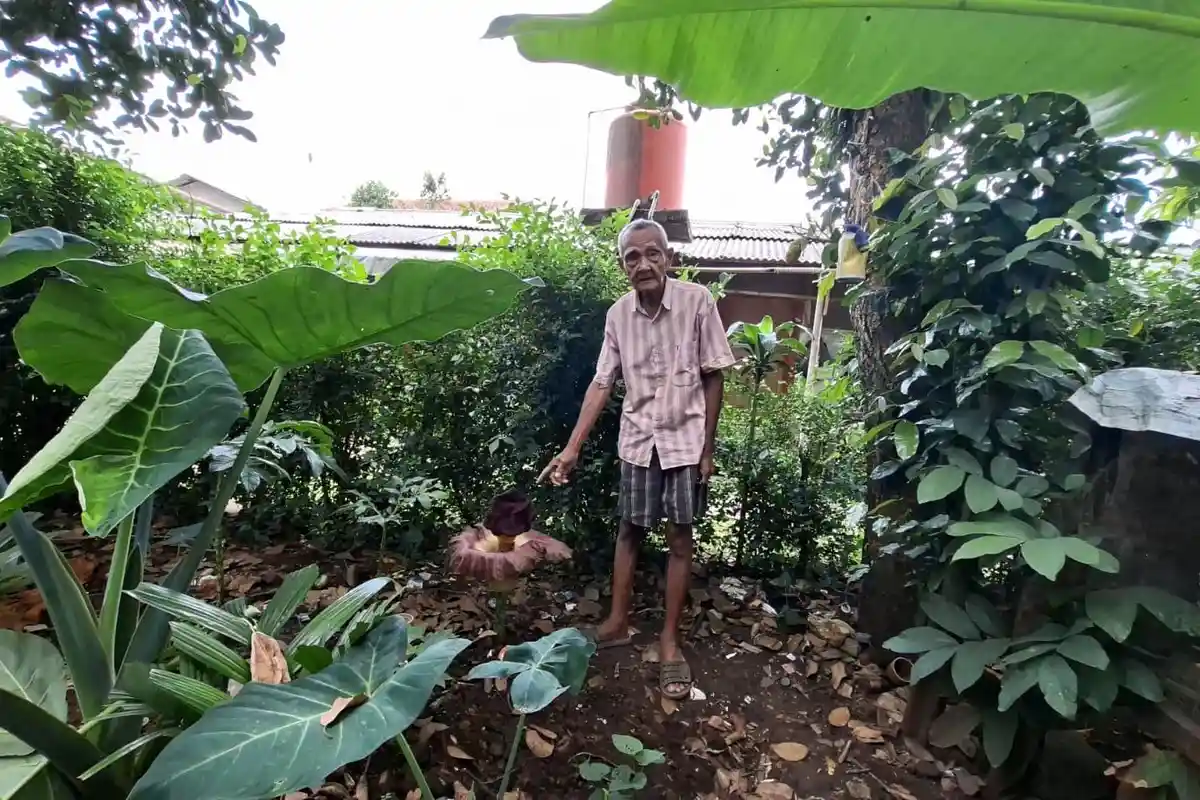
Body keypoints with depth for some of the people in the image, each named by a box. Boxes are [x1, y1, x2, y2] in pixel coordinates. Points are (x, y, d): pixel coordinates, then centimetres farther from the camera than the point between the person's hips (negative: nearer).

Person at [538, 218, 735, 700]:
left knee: (680, 540, 6)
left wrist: (707, 448, -6)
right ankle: (618, 622, 32)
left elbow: (714, 377, -7)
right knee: (629, 531, 14)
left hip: (685, 439, -2)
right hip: (638, 440, 3)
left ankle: (670, 641, 22)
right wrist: (572, 448, -6)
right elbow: (602, 384, -2)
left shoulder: (697, 302, -13)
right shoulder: (618, 314, -4)